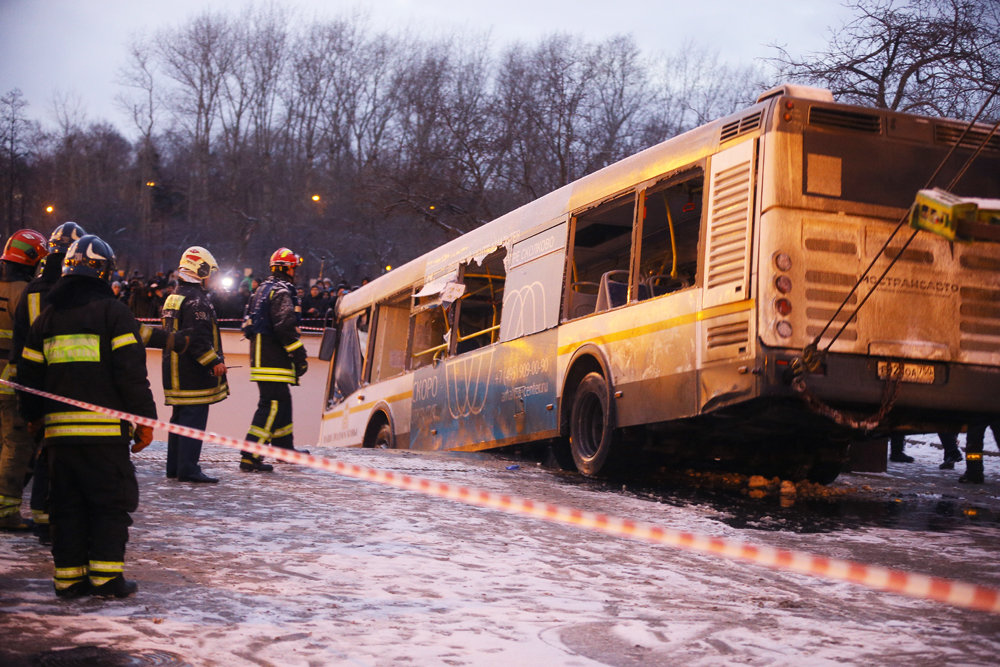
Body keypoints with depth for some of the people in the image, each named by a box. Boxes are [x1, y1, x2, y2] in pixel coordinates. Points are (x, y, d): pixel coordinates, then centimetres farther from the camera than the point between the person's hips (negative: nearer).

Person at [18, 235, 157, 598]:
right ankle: (105, 575, 0)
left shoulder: (47, 317, 11)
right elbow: (131, 371, -10)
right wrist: (144, 418, -5)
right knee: (112, 501, 3)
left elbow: (29, 373, 15)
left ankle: (69, 575, 13)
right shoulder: (113, 312, -5)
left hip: (59, 428, 5)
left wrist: (34, 416, 28)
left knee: (67, 503, 11)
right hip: (105, 428, -5)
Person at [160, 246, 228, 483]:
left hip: (175, 371, 10)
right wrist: (214, 361, -18)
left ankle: (174, 466, 23)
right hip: (194, 374, -10)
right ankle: (188, 469, -7)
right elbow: (198, 338, -24)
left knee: (180, 417, 16)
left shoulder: (174, 297, 16)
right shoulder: (197, 300, -17)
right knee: (194, 418, -7)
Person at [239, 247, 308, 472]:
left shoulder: (262, 289, 19)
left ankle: (284, 447, 33)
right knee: (271, 405, -11)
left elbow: (249, 324, 24)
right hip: (274, 360, -10)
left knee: (283, 401, 21)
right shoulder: (282, 291, -12)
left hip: (260, 358, 10)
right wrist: (300, 355, -16)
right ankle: (250, 457, -15)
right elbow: (285, 327, -21)